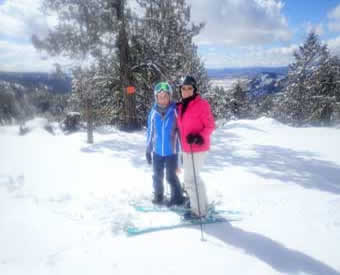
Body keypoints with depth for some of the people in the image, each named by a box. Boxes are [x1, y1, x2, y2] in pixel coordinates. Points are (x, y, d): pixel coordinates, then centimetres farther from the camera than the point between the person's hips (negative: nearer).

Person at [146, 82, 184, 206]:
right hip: (157, 151, 3)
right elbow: (150, 132, 6)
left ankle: (177, 198, 25)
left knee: (171, 176, 3)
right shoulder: (153, 112, -3)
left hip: (171, 151, -3)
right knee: (157, 176, 15)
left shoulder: (175, 111, -11)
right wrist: (148, 150, 10)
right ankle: (158, 196, 35)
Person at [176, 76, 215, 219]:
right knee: (191, 177, 18)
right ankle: (199, 204, 36)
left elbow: (210, 125, -11)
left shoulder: (201, 104, -11)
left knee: (190, 179, -5)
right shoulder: (181, 105, 10)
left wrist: (199, 137, -26)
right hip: (187, 148, 8)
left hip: (197, 148, -8)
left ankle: (199, 210, 10)